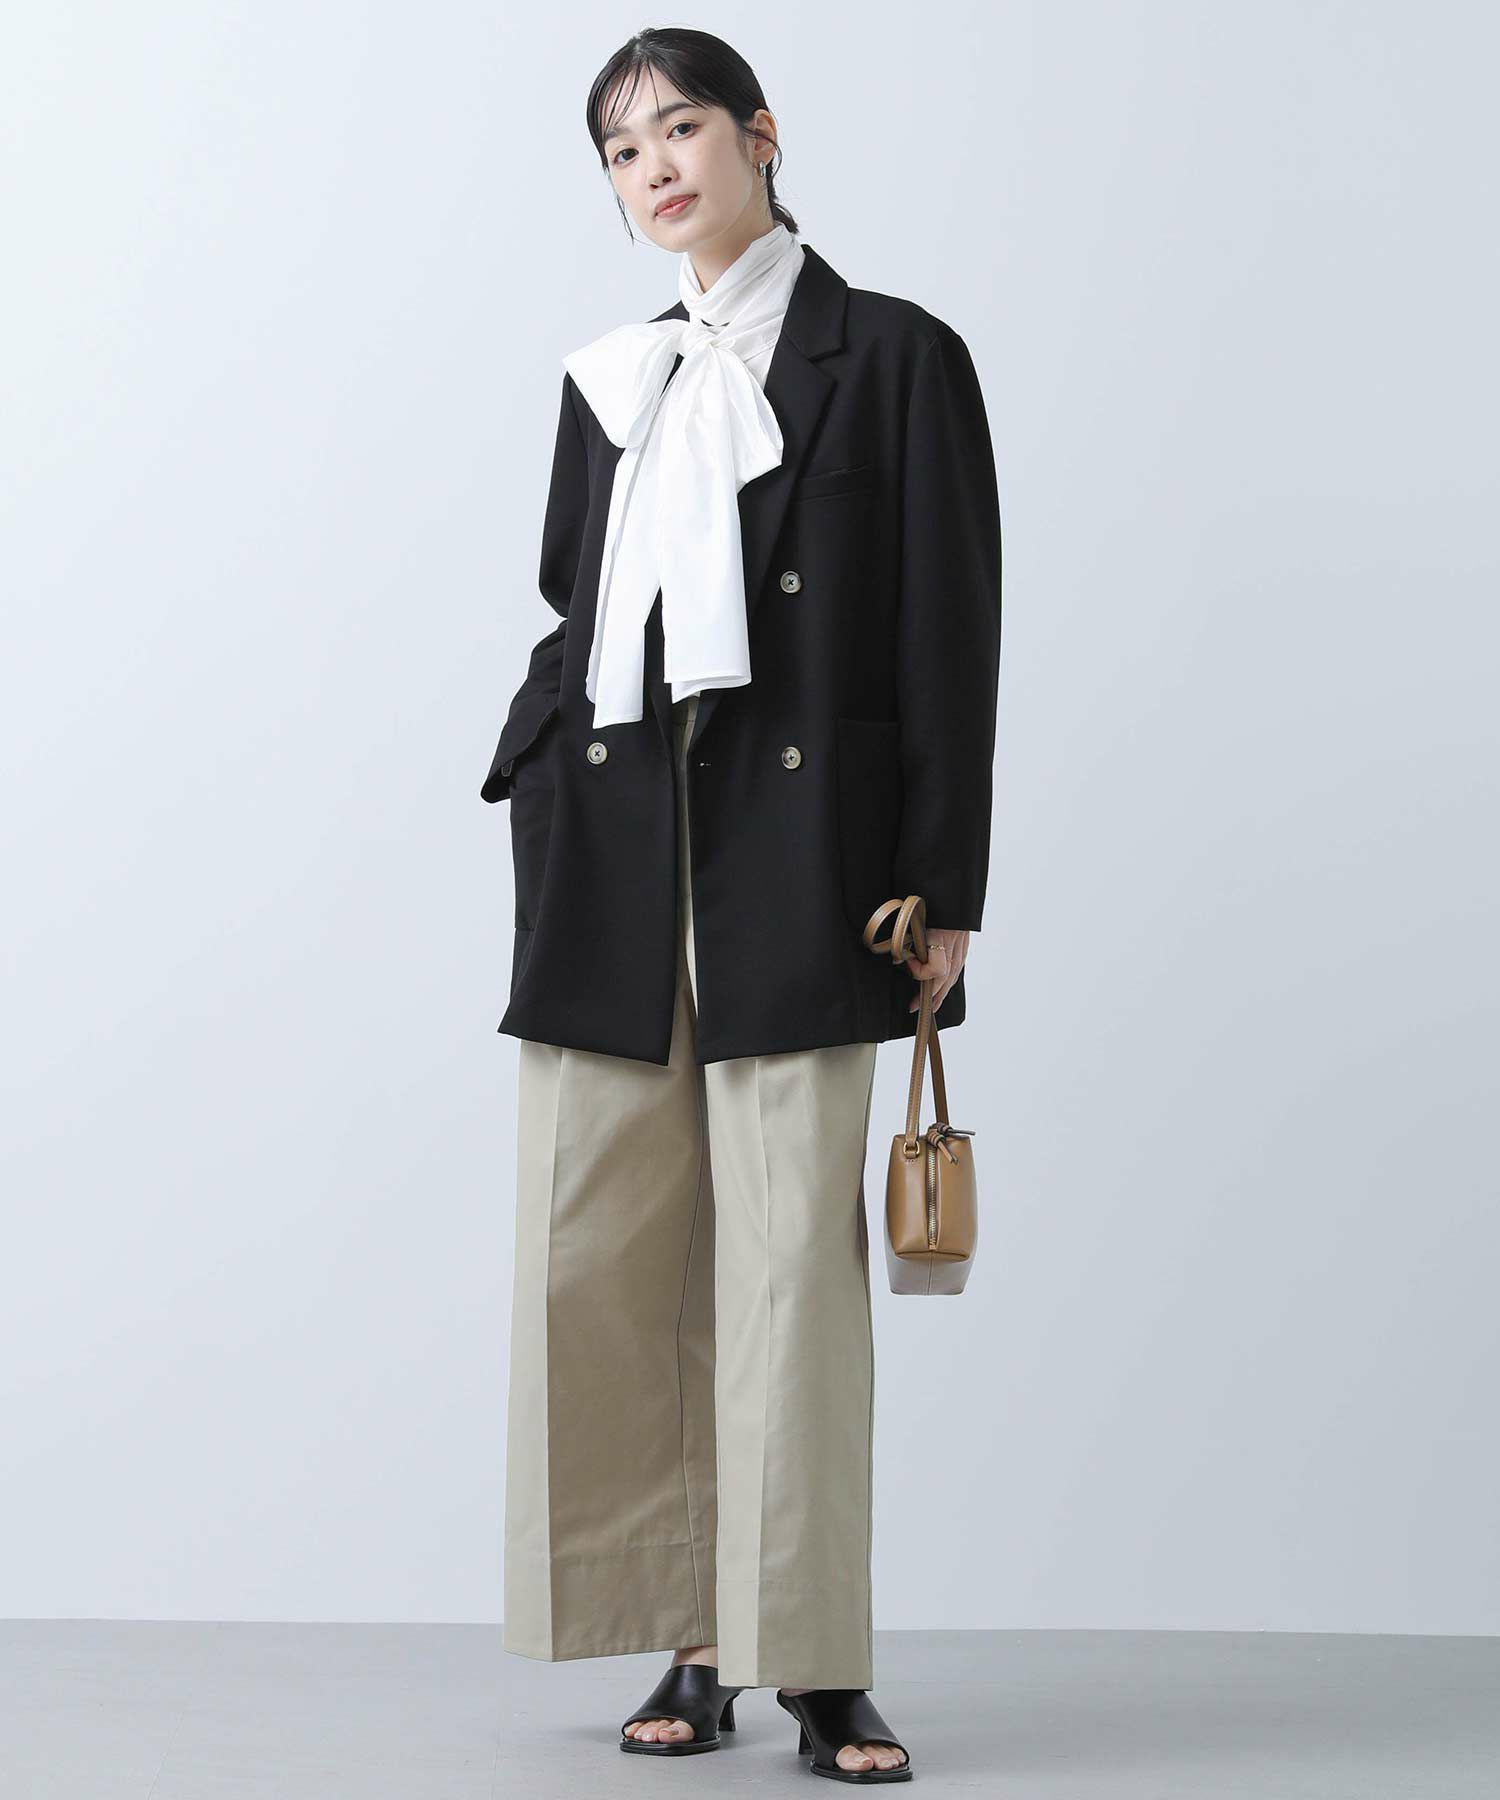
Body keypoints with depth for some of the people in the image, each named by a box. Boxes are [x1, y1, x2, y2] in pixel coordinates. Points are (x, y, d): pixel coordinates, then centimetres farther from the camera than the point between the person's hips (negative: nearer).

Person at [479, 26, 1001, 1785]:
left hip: (796, 848, -5)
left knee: (793, 1255, -5)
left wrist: (940, 891, -7)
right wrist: (534, 804, 4)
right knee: (605, 1255, 2)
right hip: (611, 849, 5)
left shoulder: (891, 358, 3)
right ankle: (692, 1643, 12)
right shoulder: (608, 381, 17)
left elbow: (949, 637, -2)